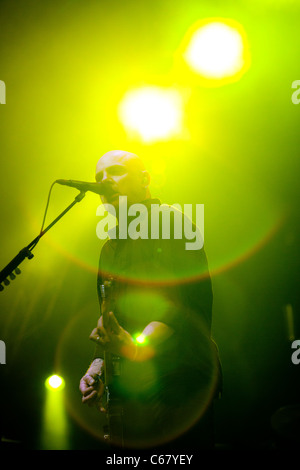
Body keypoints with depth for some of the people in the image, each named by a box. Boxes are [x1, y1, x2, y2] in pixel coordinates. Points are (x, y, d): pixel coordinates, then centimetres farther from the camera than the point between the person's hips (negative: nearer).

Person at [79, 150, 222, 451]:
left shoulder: (169, 221, 0)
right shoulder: (110, 248, 24)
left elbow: (193, 298, -14)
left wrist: (139, 347, -27)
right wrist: (97, 367, 12)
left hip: (177, 383, -7)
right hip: (125, 391, 8)